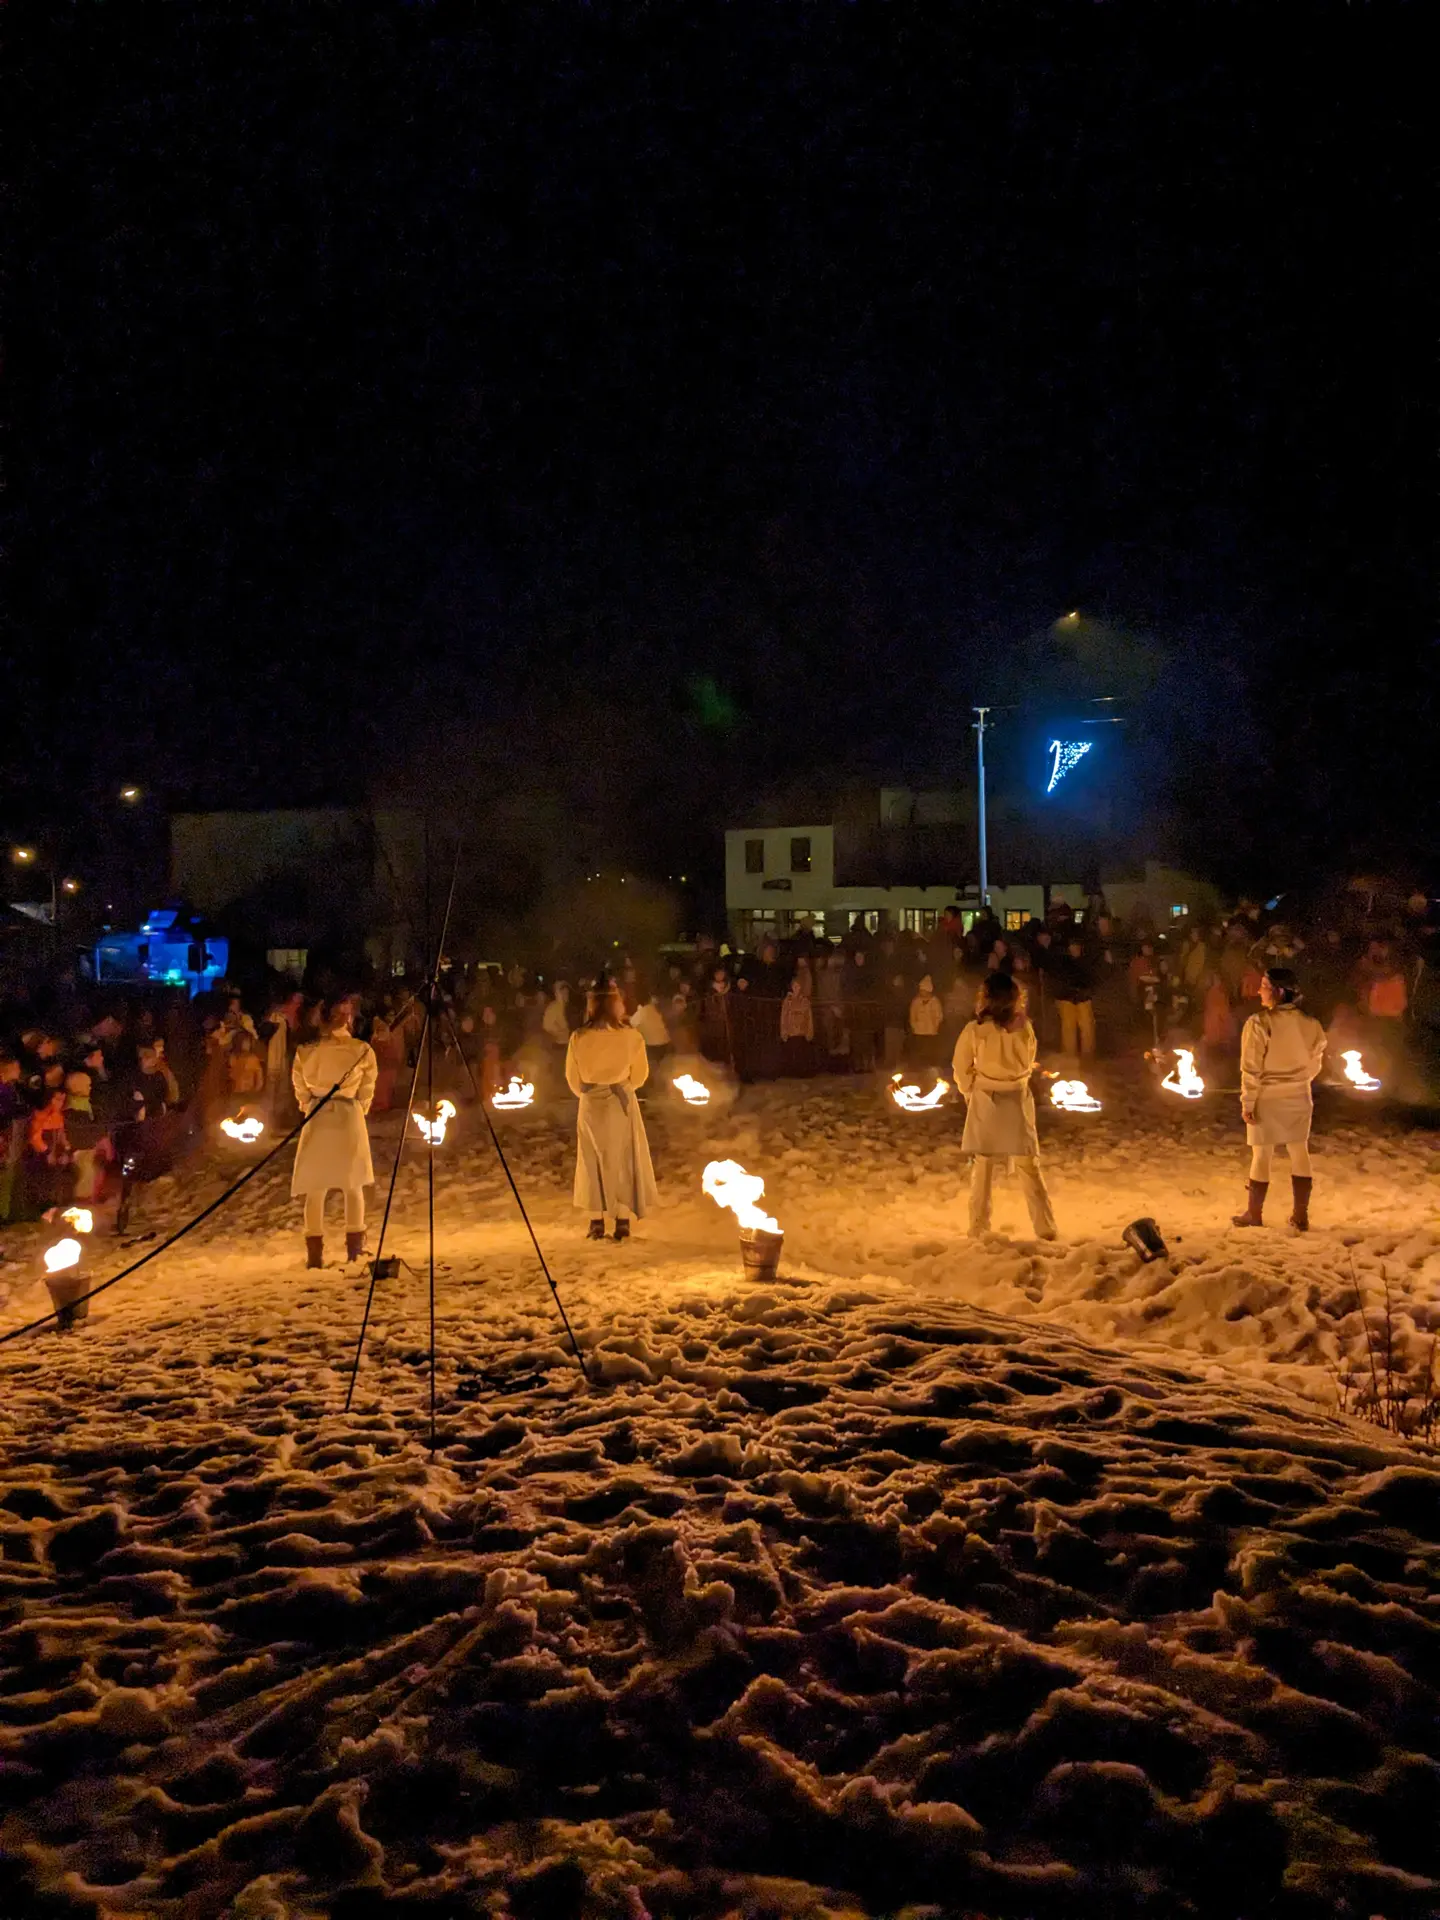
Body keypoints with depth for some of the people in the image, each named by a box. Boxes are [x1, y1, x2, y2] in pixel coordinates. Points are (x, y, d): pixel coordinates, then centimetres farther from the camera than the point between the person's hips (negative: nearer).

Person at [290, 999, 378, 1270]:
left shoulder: (305, 1051, -5)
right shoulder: (363, 1051, -7)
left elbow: (300, 1089, 7)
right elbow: (367, 1090, 5)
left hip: (316, 1118, 1)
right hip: (350, 1116, -1)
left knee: (314, 1187, 6)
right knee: (353, 1184, 11)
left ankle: (315, 1252, 5)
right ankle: (355, 1246, 11)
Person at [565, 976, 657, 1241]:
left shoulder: (578, 1038, -13)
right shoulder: (631, 1037, -15)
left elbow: (573, 1079, -1)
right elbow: (640, 1075, -2)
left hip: (591, 1107, 1)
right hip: (622, 1105, -1)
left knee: (594, 1162, 13)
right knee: (624, 1161, 11)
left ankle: (597, 1222, 14)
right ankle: (623, 1222, 11)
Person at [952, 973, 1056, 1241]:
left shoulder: (975, 1030, -14)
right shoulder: (1024, 1028, -8)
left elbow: (962, 1068, -4)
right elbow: (1029, 1062, 8)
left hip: (985, 1101, -1)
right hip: (1019, 1100, 1)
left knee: (982, 1167, 8)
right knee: (1029, 1167, 9)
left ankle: (978, 1231, 9)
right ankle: (1045, 1228, 8)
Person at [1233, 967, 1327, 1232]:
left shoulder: (1259, 1023, -18)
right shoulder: (1309, 1024, -4)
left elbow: (1251, 1067, -17)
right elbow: (1315, 1063, 6)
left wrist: (1247, 1101, -11)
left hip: (1267, 1097, -4)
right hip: (1299, 1096, 4)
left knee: (1262, 1155, 6)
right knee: (1300, 1153, 12)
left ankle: (1255, 1214, 17)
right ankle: (1301, 1216, 16)